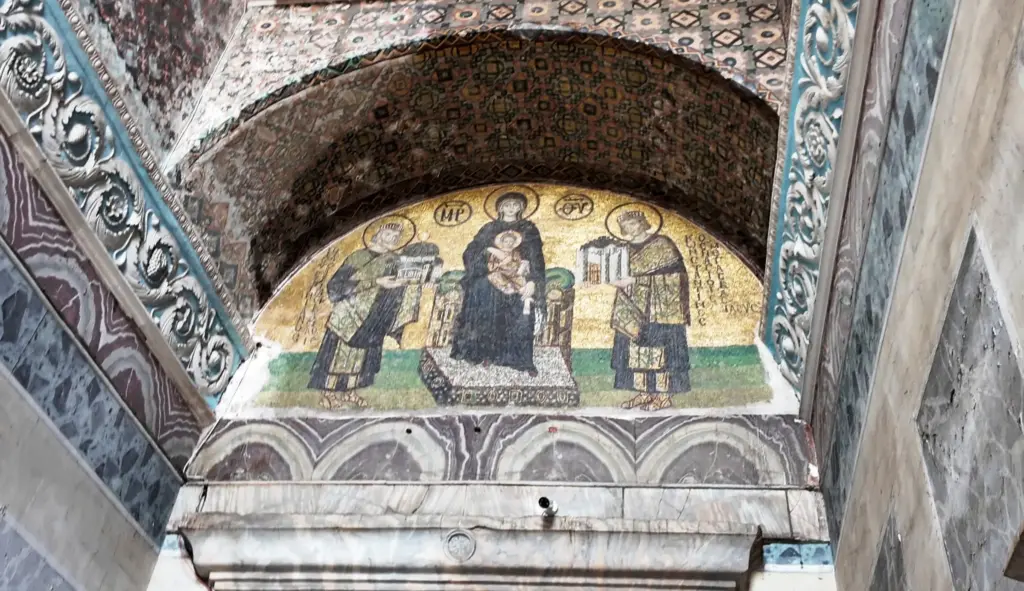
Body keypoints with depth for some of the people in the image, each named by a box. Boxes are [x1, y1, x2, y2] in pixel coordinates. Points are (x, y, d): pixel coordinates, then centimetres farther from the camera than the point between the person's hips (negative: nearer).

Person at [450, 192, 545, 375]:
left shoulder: (529, 229, 10)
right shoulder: (490, 228, 12)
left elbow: (536, 258, 0)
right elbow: (471, 252, 4)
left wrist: (532, 282, -14)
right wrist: (489, 250, -14)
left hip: (518, 283, -1)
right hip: (492, 283, 1)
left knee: (520, 322, -8)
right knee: (489, 319, -7)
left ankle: (524, 360, -6)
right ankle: (488, 353, -4)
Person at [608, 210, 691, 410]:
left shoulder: (662, 245, -7)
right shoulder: (628, 249, 14)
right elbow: (622, 274, 18)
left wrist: (632, 280, -20)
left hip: (660, 310, -7)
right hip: (636, 309, 7)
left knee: (659, 349, -6)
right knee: (636, 349, 6)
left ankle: (664, 395, -1)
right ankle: (645, 392, 13)